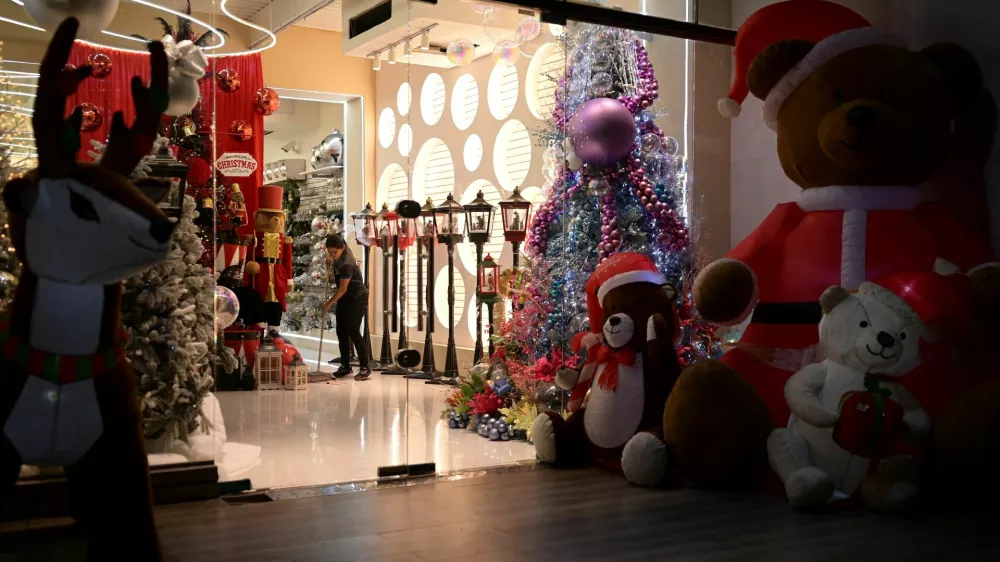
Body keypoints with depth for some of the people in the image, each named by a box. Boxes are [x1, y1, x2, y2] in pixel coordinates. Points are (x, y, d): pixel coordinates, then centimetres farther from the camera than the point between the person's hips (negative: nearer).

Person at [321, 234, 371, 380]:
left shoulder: (346, 264, -29)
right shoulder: (339, 255, -4)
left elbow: (342, 289, -25)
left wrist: (329, 303, -17)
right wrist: (329, 260, 3)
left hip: (357, 298, -9)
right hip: (344, 298, 9)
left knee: (353, 332, -13)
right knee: (341, 331, 8)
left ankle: (365, 368, -8)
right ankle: (345, 366, 16)